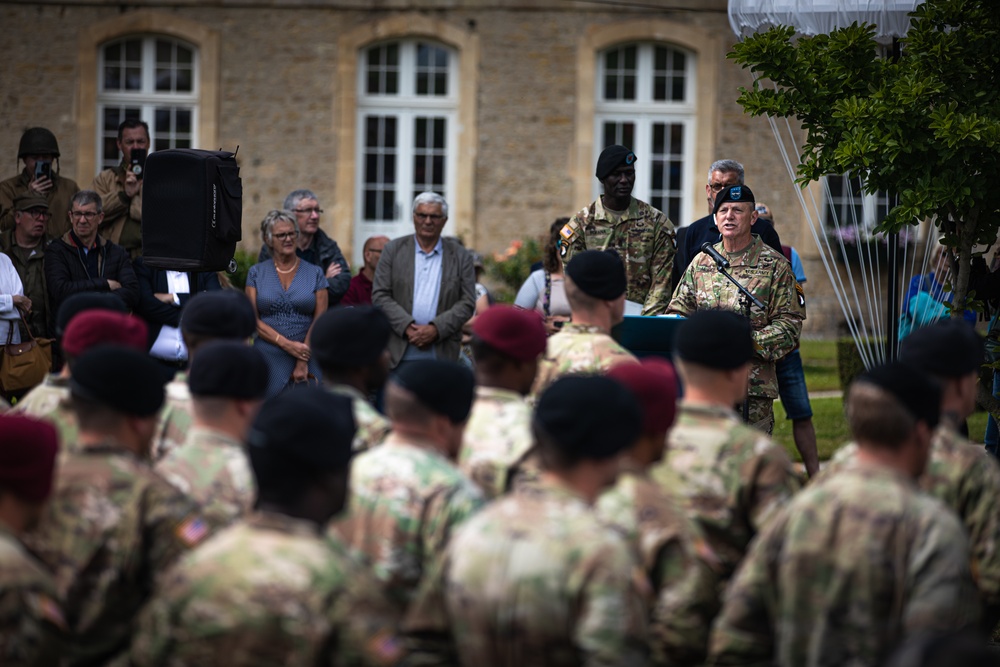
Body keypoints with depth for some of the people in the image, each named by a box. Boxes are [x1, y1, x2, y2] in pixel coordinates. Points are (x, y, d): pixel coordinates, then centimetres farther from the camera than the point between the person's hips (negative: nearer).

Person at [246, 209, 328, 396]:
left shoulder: (314, 273, 9)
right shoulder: (257, 273, 10)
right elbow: (252, 319, 2)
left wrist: (303, 363, -7)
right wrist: (287, 345, -10)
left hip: (307, 359, 0)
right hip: (269, 360, 0)